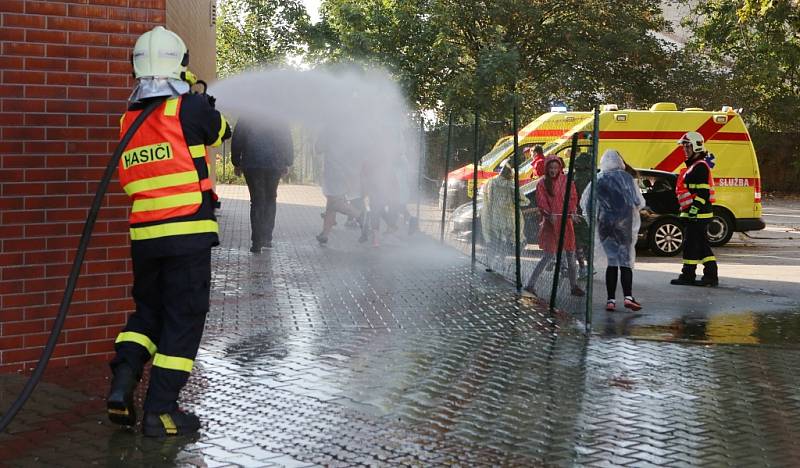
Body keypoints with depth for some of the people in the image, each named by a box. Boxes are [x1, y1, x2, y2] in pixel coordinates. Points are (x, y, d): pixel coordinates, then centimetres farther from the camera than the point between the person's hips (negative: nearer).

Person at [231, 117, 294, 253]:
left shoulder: (245, 119, 1)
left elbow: (236, 142, 2)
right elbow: (287, 142, 3)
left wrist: (236, 163, 9)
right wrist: (287, 164, 8)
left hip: (252, 165, -1)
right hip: (275, 165, 1)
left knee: (256, 201, 3)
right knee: (270, 200, 16)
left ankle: (257, 243, -2)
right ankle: (267, 238, 12)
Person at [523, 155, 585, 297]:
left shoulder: (566, 181, 6)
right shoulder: (542, 184, -1)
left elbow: (573, 197, 3)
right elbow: (541, 203, -7)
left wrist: (572, 212, -15)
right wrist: (549, 215, -25)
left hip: (565, 221, 4)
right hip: (550, 222, -3)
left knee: (571, 254, 7)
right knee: (549, 256, -6)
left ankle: (574, 286, 17)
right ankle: (530, 284, 1)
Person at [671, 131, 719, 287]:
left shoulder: (700, 167, -14)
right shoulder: (693, 166, 20)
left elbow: (703, 192, -21)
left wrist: (694, 209, -23)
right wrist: (691, 210, 26)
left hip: (697, 214, -11)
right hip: (696, 214, 11)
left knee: (691, 243, -5)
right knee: (702, 245, 11)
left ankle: (688, 275, 1)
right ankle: (711, 276, 13)